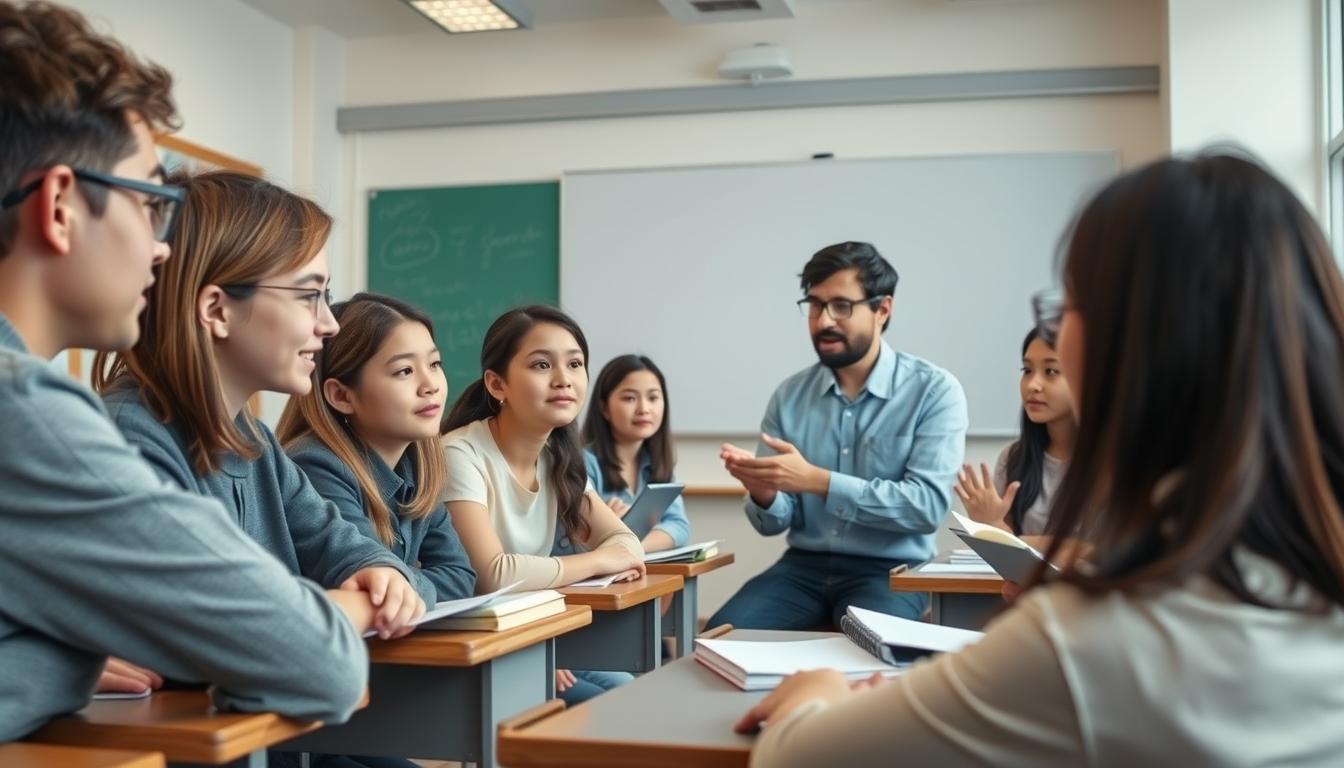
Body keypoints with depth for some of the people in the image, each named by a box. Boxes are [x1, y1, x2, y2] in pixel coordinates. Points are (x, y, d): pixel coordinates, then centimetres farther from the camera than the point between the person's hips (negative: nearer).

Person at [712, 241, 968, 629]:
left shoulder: (935, 390, -7)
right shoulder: (789, 395, 5)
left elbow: (928, 506, -18)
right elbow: (774, 522, 4)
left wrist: (818, 481, -26)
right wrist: (763, 494, -21)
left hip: (889, 570, -3)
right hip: (803, 565, 3)